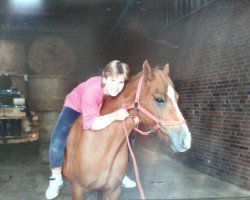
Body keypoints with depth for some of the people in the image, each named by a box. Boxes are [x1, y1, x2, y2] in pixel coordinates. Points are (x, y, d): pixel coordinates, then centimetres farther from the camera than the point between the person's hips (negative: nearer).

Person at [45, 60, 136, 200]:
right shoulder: (92, 89, -44)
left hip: (101, 110, 5)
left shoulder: (121, 91, -29)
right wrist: (115, 115, -58)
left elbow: (124, 108, -12)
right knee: (57, 143, -18)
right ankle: (56, 179, 7)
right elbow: (92, 124, -47)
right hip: (75, 107, -5)